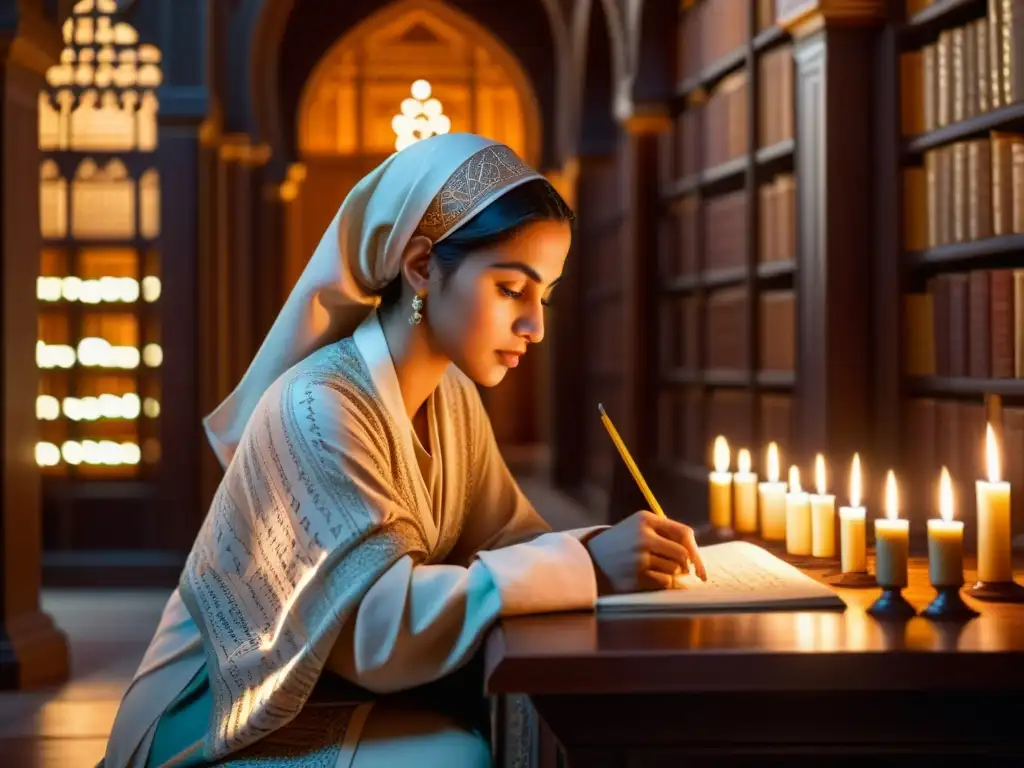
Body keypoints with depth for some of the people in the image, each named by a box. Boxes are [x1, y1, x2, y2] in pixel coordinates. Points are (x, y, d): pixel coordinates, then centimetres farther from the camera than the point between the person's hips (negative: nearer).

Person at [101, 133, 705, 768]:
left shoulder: (454, 399, 4)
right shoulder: (318, 407, -23)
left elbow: (502, 544, 1)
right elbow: (377, 620, -29)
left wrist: (601, 552, -19)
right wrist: (584, 568, -33)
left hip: (359, 692, 8)